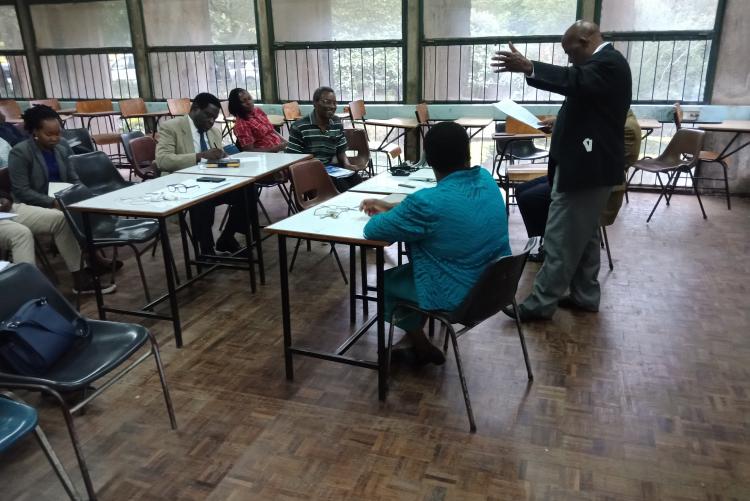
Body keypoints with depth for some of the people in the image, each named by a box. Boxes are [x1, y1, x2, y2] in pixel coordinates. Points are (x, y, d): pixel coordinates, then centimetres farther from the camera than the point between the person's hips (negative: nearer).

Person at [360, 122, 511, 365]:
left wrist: (387, 214, 6)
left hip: (460, 298, -7)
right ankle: (416, 338, 40)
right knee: (407, 268, 28)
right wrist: (390, 206, 12)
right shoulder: (486, 179, -5)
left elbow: (372, 230, -15)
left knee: (385, 281, 18)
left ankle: (423, 348, 33)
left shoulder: (428, 202, -28)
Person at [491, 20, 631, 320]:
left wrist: (528, 68, -46)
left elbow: (575, 81, -36)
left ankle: (540, 304, 1)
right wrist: (561, 123, 16)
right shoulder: (603, 62, 17)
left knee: (561, 240, -6)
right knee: (583, 236, 17)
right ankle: (585, 295, 27)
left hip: (586, 167, -11)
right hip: (587, 164, 11)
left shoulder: (608, 62, -16)